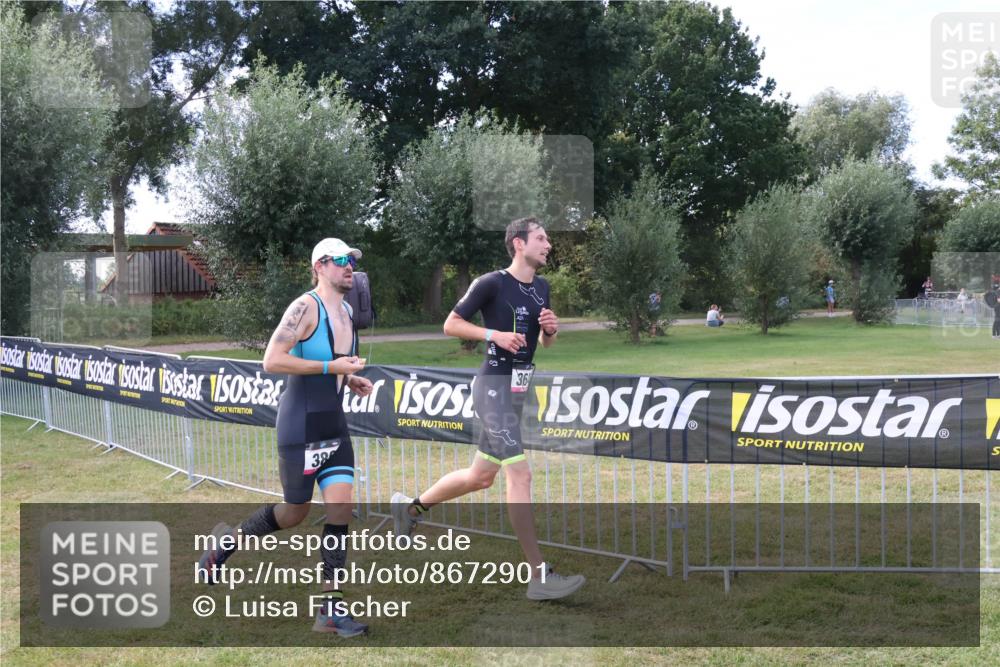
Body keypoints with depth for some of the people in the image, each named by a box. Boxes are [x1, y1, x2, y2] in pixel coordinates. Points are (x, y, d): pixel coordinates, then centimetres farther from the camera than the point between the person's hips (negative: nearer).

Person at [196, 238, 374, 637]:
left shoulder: (346, 312, 10)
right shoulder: (306, 307, -16)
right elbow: (272, 361, -24)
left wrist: (351, 380, 6)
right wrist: (331, 367, -24)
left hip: (334, 425, 7)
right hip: (300, 426, -7)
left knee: (340, 507, -3)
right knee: (295, 513, 5)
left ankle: (330, 609, 2)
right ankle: (226, 542, 32)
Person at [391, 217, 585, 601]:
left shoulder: (541, 287, 12)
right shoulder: (492, 283, -10)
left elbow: (544, 342, 22)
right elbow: (450, 325, -6)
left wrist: (551, 329, -1)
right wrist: (494, 333, -18)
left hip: (517, 389, 9)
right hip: (494, 386, -9)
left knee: (481, 476, 17)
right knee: (520, 474, -14)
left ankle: (410, 506, 39)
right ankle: (539, 576, -12)